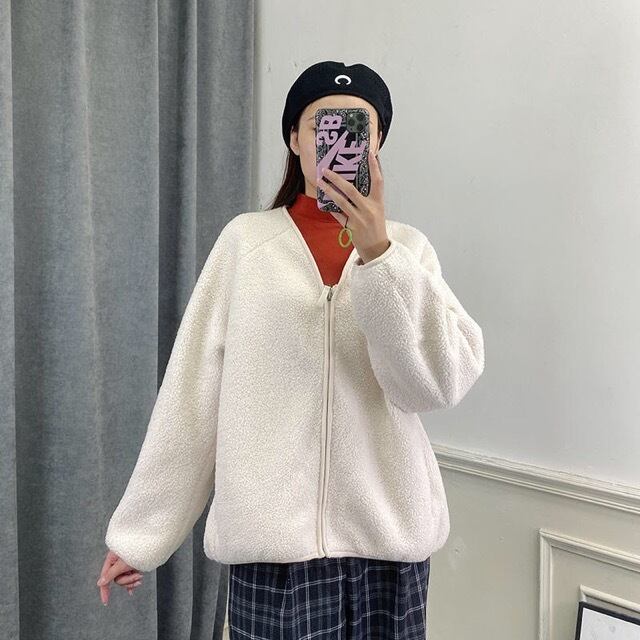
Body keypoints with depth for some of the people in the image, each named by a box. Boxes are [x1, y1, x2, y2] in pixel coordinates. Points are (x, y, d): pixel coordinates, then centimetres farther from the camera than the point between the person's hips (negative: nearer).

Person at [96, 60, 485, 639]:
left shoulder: (407, 247, 2)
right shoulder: (246, 240, -1)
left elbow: (441, 381, -12)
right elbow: (191, 393, -1)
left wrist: (378, 253, -23)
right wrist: (139, 530, 2)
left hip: (389, 533, 1)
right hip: (271, 535, -1)